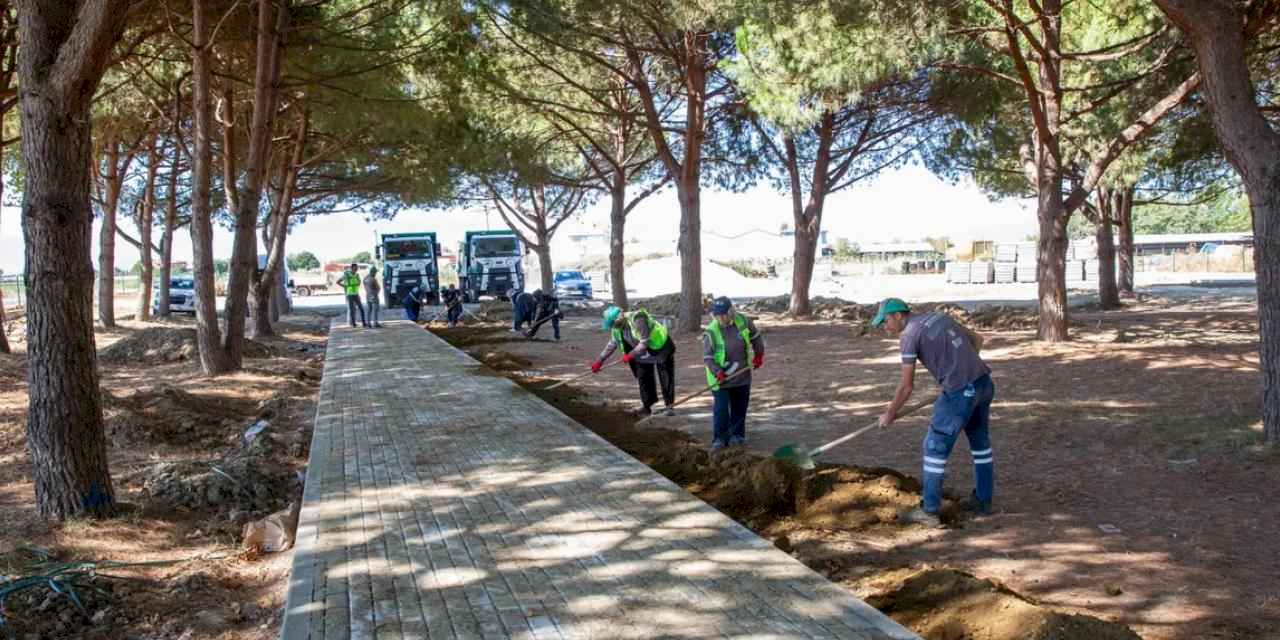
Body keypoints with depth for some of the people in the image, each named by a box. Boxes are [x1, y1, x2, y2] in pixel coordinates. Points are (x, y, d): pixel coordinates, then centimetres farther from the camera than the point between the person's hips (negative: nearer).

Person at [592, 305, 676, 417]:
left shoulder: (637, 320, -33)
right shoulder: (616, 328, -6)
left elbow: (644, 342, -32)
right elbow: (612, 344, 4)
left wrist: (630, 355, -27)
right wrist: (599, 361, 1)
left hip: (661, 348, -8)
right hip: (643, 354, 8)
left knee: (666, 379, -6)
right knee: (643, 379, 10)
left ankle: (669, 406, -1)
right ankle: (647, 406, 20)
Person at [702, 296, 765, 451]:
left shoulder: (744, 322, -8)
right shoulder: (710, 332, -16)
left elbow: (756, 336, 12)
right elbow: (707, 357, -14)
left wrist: (759, 354, 13)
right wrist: (717, 371, -28)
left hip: (742, 375, 4)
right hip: (721, 378, -3)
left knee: (740, 407, 13)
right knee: (721, 408, -7)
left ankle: (737, 435, 29)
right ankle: (719, 439, 4)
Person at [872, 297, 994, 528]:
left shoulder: (909, 335, -7)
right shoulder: (939, 317, 17)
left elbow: (907, 386, -5)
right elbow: (976, 339, 27)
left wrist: (889, 414, 8)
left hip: (960, 391, -8)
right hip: (984, 382, 8)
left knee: (936, 446, 1)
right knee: (979, 441, 23)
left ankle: (929, 511, 6)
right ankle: (983, 499, 34)